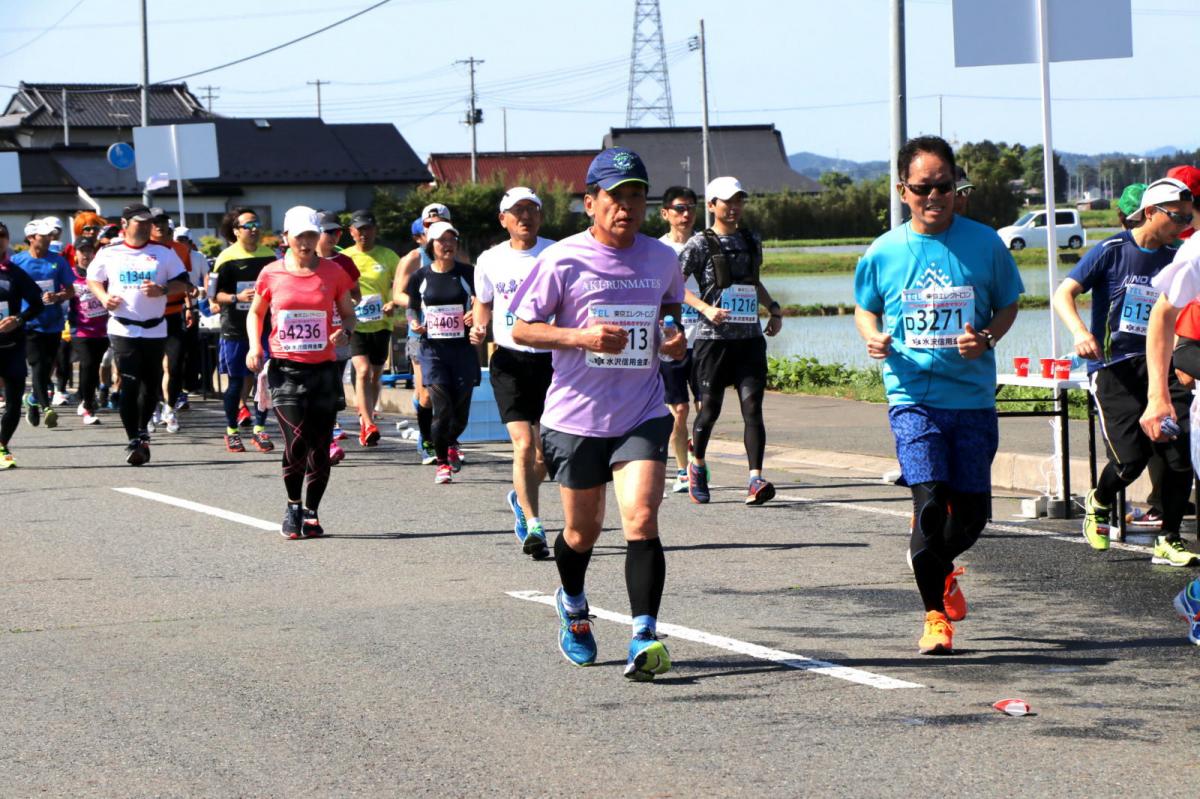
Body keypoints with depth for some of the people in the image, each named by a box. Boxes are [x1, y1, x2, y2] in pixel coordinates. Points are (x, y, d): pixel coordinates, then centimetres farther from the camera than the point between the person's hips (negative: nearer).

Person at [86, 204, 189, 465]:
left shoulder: (164, 253, 5)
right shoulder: (109, 253, 5)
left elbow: (182, 282, 6)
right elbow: (92, 279, 16)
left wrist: (162, 290, -13)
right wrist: (103, 297, -4)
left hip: (155, 329, 2)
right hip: (122, 328, -2)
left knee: (152, 384, 6)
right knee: (129, 385, -10)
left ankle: (142, 429, 29)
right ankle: (133, 440, -6)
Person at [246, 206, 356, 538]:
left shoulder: (333, 272, 4)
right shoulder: (271, 274, 3)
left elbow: (348, 314, 14)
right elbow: (255, 313, 18)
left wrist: (344, 331, -9)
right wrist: (254, 346, 1)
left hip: (324, 369, 2)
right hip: (286, 370, -2)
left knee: (320, 446, 2)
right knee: (296, 441, -15)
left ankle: (311, 512, 17)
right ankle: (293, 505, 5)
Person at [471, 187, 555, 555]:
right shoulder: (490, 260, 3)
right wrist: (479, 328, 0)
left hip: (551, 359, 1)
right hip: (510, 361, -1)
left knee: (545, 449, 10)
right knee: (523, 444, -15)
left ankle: (521, 499, 39)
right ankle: (533, 526, -14)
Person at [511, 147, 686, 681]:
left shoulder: (662, 259, 4)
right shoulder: (563, 261, -7)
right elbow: (522, 329, -4)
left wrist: (675, 338, 1)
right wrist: (581, 336, -20)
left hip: (642, 415, 1)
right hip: (576, 416, -1)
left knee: (642, 520, -17)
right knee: (582, 529, 13)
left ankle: (645, 638, -19)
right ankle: (572, 607, 44)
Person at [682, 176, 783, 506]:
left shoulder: (751, 241, 13)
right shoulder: (700, 244, -3)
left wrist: (773, 309, 16)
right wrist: (706, 309, -17)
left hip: (750, 338, 3)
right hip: (713, 339, -3)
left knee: (752, 405, -10)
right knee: (710, 407, 5)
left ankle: (755, 479, -17)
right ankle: (697, 466, 31)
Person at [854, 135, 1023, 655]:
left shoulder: (984, 244, 0)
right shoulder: (883, 253, 1)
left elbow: (1008, 305, 11)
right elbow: (865, 309, 16)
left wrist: (986, 339, -9)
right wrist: (873, 338, -6)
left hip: (973, 397, 1)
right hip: (913, 395, -1)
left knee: (972, 511, 4)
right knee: (930, 501, -15)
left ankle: (938, 564, 39)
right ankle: (935, 613, 1)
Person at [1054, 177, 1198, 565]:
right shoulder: (1112, 251, -4)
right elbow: (1063, 294, -8)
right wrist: (1080, 332, -26)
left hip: (1156, 365, 4)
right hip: (1112, 367, -4)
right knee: (1131, 457, -15)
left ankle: (1168, 542, 4)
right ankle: (1098, 504, 19)